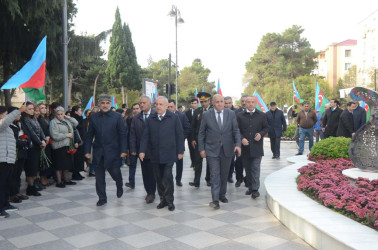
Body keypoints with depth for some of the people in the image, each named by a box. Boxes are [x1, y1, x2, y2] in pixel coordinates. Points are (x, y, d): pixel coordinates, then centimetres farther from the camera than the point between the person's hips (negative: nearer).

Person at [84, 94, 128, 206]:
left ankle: (119, 186, 37)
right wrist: (87, 150, 2)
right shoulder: (94, 117, 6)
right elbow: (89, 135, 7)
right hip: (98, 152, 3)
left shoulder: (117, 116, -2)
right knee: (99, 177, 7)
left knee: (115, 172, 4)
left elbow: (123, 134, -4)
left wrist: (123, 150, -10)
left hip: (113, 151, -2)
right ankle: (102, 198, 21)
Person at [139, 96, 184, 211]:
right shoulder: (150, 119, 8)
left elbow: (179, 135, 1)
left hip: (168, 154, -3)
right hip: (154, 155, 3)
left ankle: (170, 201, 9)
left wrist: (180, 151, -1)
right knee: (159, 179, 8)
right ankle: (163, 199, 22)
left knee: (167, 178, -8)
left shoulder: (174, 118, 1)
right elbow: (145, 136, 7)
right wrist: (142, 150, -2)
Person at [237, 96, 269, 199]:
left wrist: (261, 134, -9)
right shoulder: (240, 116, 4)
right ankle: (250, 187, 23)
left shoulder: (262, 115, 5)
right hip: (245, 147, 2)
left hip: (257, 147, -1)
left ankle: (255, 189, -1)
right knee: (247, 169, 11)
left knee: (255, 168, -5)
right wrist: (242, 138, -12)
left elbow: (266, 128, 10)